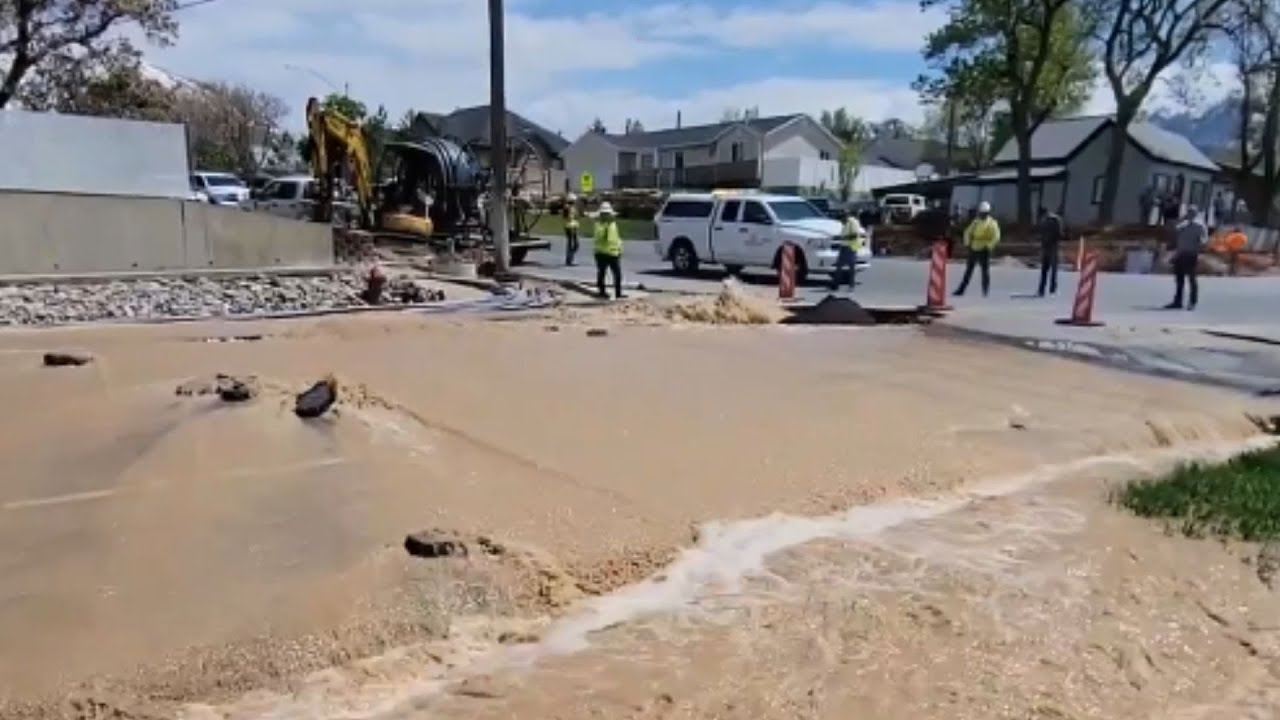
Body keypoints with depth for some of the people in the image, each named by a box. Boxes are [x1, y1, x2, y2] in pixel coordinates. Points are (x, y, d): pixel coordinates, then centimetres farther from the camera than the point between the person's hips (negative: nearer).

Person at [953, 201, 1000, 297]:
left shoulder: (992, 223, -7)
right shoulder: (976, 221, 9)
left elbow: (996, 237, -15)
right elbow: (968, 232, 17)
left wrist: (988, 247, -17)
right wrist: (967, 243, 7)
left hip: (984, 251, -5)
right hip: (973, 250, 5)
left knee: (985, 271, -2)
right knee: (968, 270, 9)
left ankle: (985, 292, 5)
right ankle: (961, 290, 12)